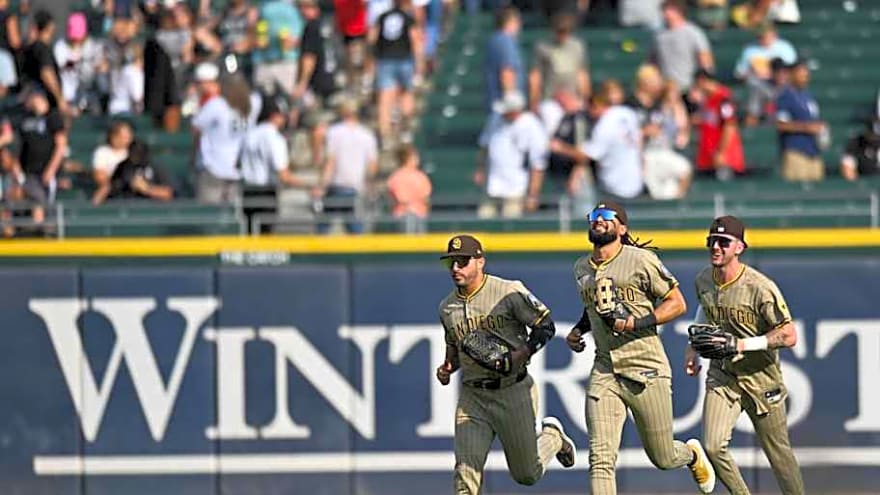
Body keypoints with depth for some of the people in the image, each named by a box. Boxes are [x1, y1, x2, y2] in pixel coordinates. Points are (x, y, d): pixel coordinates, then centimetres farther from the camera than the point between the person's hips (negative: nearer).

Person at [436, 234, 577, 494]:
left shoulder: (510, 292, -9)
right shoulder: (447, 307, 9)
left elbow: (545, 325, -5)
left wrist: (522, 354, -20)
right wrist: (447, 368, 2)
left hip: (513, 392, -4)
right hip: (472, 396, 4)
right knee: (466, 471, -12)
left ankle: (552, 436, 40)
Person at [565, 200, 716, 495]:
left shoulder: (641, 261, -8)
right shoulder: (581, 269, 11)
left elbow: (677, 304, -5)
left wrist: (638, 323, -18)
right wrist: (578, 330, 12)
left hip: (647, 370, -4)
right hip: (605, 371, 4)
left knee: (663, 458, 9)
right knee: (601, 457, -13)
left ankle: (692, 455, 44)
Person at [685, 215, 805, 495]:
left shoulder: (761, 288, -20)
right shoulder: (703, 281, -1)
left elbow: (789, 336, -20)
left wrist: (743, 344, -28)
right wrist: (693, 347, 15)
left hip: (761, 378, -4)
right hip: (722, 376, 4)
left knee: (778, 453, 8)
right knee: (713, 447, -15)